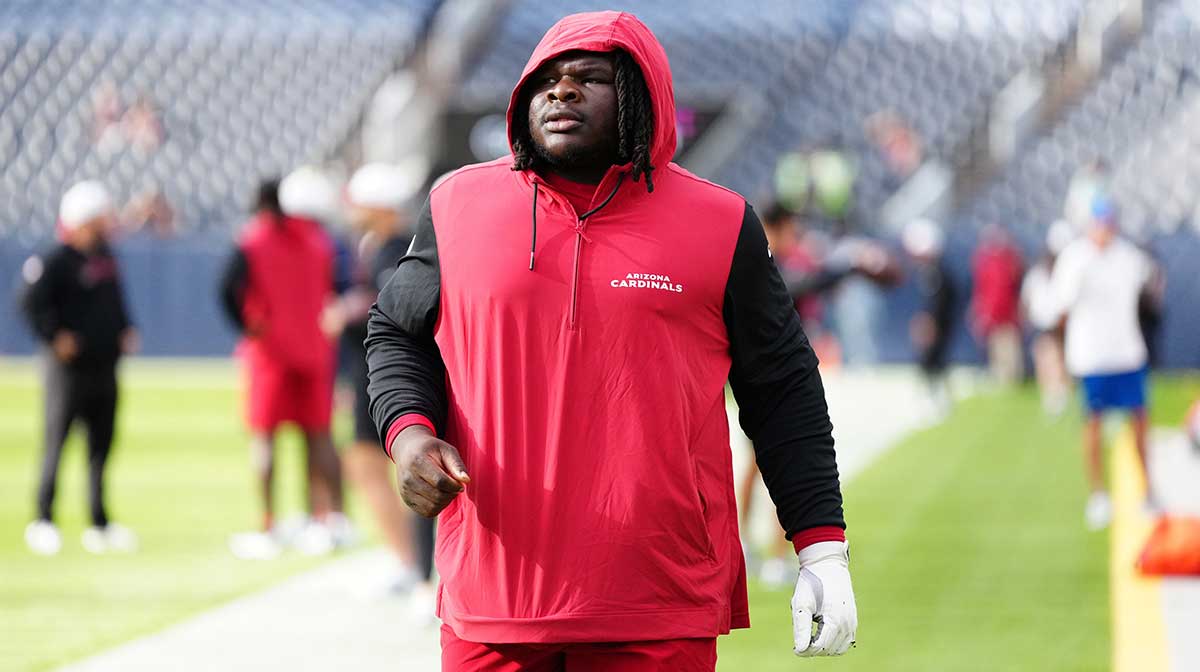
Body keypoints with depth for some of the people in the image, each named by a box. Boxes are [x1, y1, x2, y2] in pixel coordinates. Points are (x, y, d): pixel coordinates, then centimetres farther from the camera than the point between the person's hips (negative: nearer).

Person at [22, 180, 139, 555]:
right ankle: (44, 521, 4)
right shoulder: (58, 262, -13)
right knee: (55, 443, -3)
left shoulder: (106, 258, 11)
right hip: (69, 368, -8)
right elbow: (33, 303, -19)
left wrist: (125, 331, 10)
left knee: (101, 446, 10)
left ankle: (100, 527, 15)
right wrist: (54, 338, -23)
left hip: (104, 367, 8)